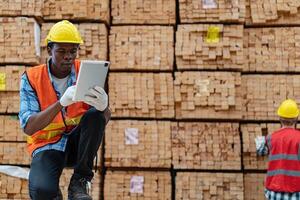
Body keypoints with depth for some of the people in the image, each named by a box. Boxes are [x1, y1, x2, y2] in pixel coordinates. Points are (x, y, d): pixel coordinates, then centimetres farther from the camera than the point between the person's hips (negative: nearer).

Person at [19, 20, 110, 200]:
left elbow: (105, 119, -12)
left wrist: (103, 106, -39)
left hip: (78, 142, 3)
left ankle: (80, 182, -15)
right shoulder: (32, 78, -8)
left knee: (96, 115, -29)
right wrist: (61, 102, -34)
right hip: (47, 145, -3)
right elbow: (28, 127, -19)